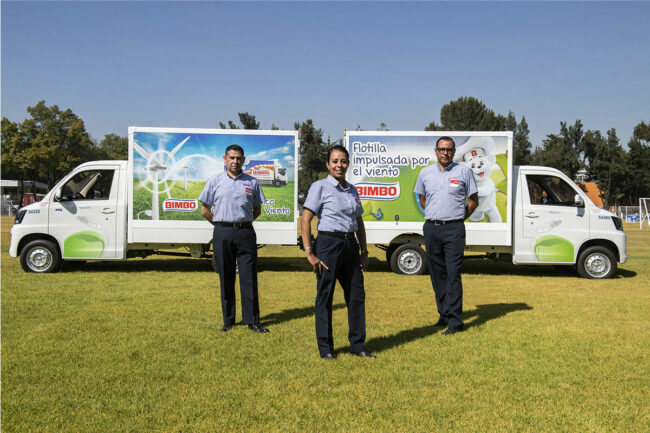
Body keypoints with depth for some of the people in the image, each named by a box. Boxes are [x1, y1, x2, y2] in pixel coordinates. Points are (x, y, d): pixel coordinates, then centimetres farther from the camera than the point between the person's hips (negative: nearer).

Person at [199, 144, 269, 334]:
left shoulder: (252, 182, 9)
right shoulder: (215, 181, 6)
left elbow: (257, 210, 17)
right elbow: (205, 210, 9)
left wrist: (242, 222, 10)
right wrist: (222, 224, 7)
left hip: (246, 233, 1)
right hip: (223, 233, 0)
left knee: (249, 277, -1)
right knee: (226, 278, 5)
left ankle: (252, 321, 5)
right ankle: (228, 320, 14)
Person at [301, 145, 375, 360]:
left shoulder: (352, 190, 14)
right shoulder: (320, 187, -5)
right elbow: (306, 219, -11)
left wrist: (364, 251, 15)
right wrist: (309, 252, -17)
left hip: (351, 245, 6)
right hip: (328, 244, -6)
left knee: (357, 295, 8)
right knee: (325, 296, 2)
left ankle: (358, 345, 22)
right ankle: (325, 348, 14)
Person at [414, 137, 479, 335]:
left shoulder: (464, 172, 2)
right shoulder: (425, 173, 10)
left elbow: (473, 201, 10)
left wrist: (459, 219, 6)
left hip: (454, 230, -4)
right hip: (431, 229, 4)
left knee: (453, 274, -9)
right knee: (437, 274, 9)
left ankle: (455, 321, -6)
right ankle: (444, 314, 20)